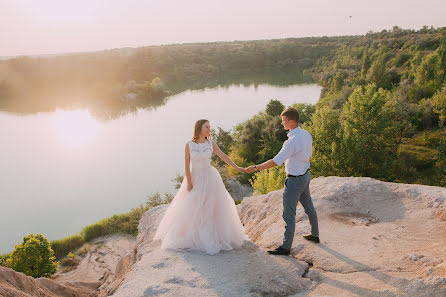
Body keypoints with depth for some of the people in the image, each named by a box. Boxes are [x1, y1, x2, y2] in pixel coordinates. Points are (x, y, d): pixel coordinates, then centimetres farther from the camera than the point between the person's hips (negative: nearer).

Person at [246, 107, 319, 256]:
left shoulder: (292, 142, -29)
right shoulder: (307, 135, -1)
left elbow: (276, 162, -29)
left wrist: (255, 168, -20)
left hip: (295, 180, -10)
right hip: (305, 175, 10)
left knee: (289, 214, 1)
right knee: (308, 206, 25)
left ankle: (286, 247, 12)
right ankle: (315, 235, 43)